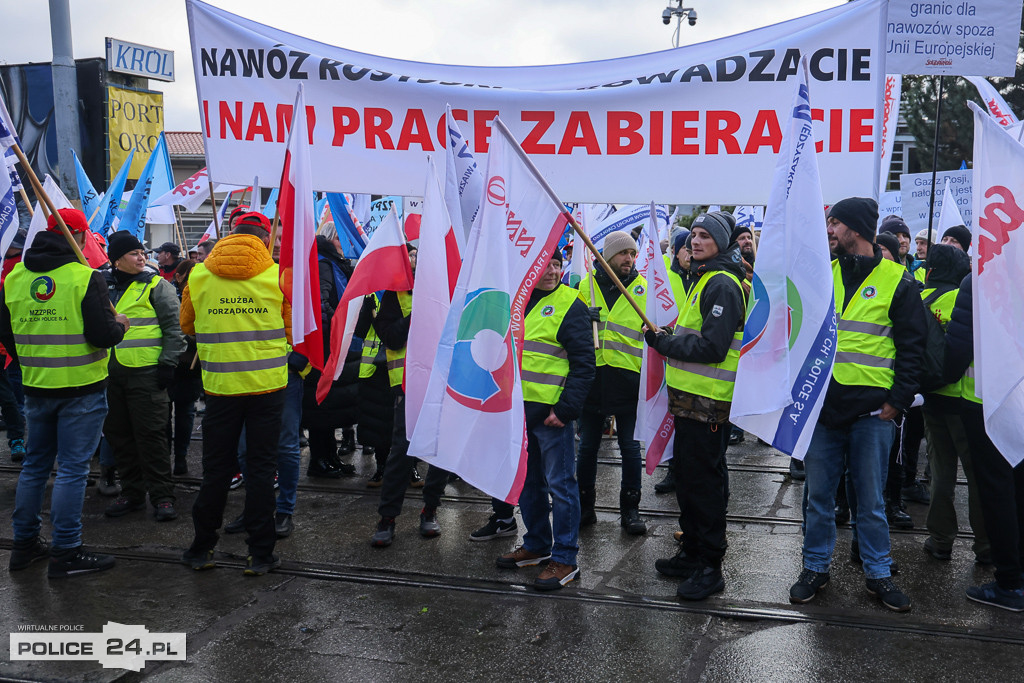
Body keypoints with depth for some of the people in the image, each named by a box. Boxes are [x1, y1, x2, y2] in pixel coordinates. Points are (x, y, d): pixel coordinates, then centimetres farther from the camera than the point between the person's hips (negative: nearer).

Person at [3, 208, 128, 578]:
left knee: (34, 464, 17)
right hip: (81, 388, -6)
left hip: (35, 388, 6)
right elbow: (103, 335, -20)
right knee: (71, 469, -1)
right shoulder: (85, 277, -15)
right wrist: (120, 325, 1)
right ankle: (66, 553, 4)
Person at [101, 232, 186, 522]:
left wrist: (168, 363, -10)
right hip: (110, 373, 5)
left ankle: (162, 496, 3)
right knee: (118, 434, 10)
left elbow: (174, 326, -4)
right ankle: (132, 493, 22)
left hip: (145, 371, -5)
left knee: (150, 434, -5)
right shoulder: (101, 284, 12)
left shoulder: (156, 285, -1)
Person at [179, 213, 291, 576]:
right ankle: (260, 553, 10)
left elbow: (187, 325, 14)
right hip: (267, 383, -1)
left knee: (216, 467, 12)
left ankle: (202, 549, 22)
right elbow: (291, 329, 3)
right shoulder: (277, 275, -5)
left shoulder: (199, 276, 0)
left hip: (220, 385, 2)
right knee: (261, 467, 6)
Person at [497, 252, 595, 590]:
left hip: (551, 411, -7)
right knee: (528, 481, 16)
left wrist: (565, 408, -18)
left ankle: (565, 558, 7)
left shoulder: (569, 304, -8)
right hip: (519, 409, 7)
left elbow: (584, 363, -11)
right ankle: (536, 545, 31)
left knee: (559, 484, -1)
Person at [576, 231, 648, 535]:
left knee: (630, 447, 6)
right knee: (587, 446, 10)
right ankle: (584, 507, 22)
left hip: (628, 378, -1)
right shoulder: (586, 285, 6)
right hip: (591, 375, 2)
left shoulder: (644, 287, 3)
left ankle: (630, 509, 18)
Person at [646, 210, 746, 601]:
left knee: (703, 480, -4)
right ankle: (691, 553, 30)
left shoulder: (723, 285, -16)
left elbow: (712, 348, -23)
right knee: (686, 476, 17)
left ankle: (710, 567, 6)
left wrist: (664, 343, -14)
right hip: (690, 397, 10)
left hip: (707, 403, -10)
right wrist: (670, 338, 7)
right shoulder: (702, 279, 17)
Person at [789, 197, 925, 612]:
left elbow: (912, 346, 0)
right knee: (818, 493, 9)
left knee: (870, 498, 6)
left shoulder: (897, 281, 0)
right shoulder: (823, 274, 9)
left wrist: (899, 399, -7)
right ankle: (816, 567, 22)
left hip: (871, 408, -3)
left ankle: (878, 573, 20)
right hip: (823, 404, 3)